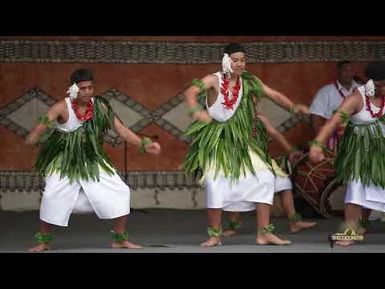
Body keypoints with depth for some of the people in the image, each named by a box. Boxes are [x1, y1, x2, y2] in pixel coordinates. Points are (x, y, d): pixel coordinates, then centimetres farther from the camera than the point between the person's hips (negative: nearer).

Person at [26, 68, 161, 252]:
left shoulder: (100, 107, -8)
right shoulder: (63, 107, -18)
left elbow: (121, 129, -6)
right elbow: (44, 124, -29)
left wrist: (144, 145, -16)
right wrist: (33, 138, -50)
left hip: (93, 161, 4)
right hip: (65, 162, -3)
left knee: (120, 192, -3)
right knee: (52, 197, -18)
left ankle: (120, 239, 12)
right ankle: (43, 241, 2)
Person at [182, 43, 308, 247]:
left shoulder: (249, 82, 2)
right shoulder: (215, 80, -8)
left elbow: (274, 95, 1)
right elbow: (191, 92, -21)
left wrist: (293, 107, -16)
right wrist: (196, 111, -41)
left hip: (243, 140, 4)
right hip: (217, 140, -4)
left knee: (265, 178, -6)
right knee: (215, 184, -12)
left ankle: (264, 233, 0)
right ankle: (215, 235, 6)